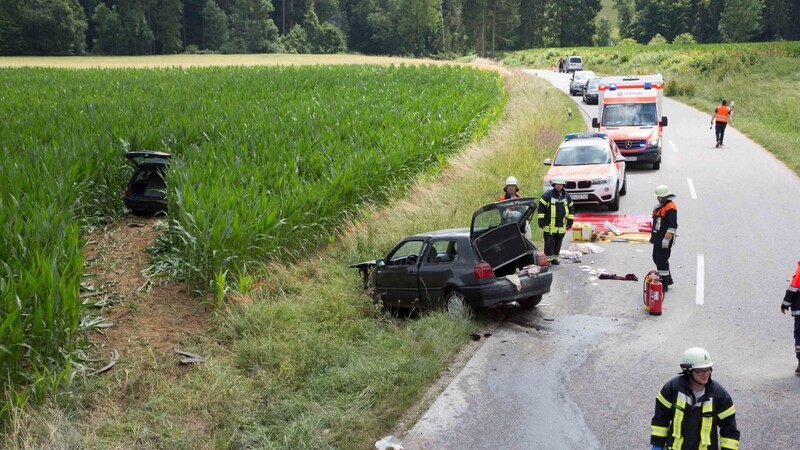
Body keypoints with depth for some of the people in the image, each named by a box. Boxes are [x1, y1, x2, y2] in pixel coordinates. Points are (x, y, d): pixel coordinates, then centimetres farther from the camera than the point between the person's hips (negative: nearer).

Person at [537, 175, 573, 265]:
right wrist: (540, 220, -8)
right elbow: (541, 209, -4)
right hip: (549, 226, -5)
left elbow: (570, 209, 20)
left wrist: (570, 221, 16)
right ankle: (548, 259, 0)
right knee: (549, 243, -6)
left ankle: (555, 258, 21)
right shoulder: (547, 195, -6)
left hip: (561, 226, 5)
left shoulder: (567, 196, 10)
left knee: (558, 243, 10)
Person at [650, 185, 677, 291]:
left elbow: (672, 226, -23)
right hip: (658, 239, 11)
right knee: (656, 258, 19)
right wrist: (653, 237, 25)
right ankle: (668, 280, 33)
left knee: (662, 261, -6)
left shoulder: (670, 208, -18)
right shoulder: (661, 206, 15)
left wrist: (666, 239, -25)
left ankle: (664, 285, 2)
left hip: (664, 240, -11)